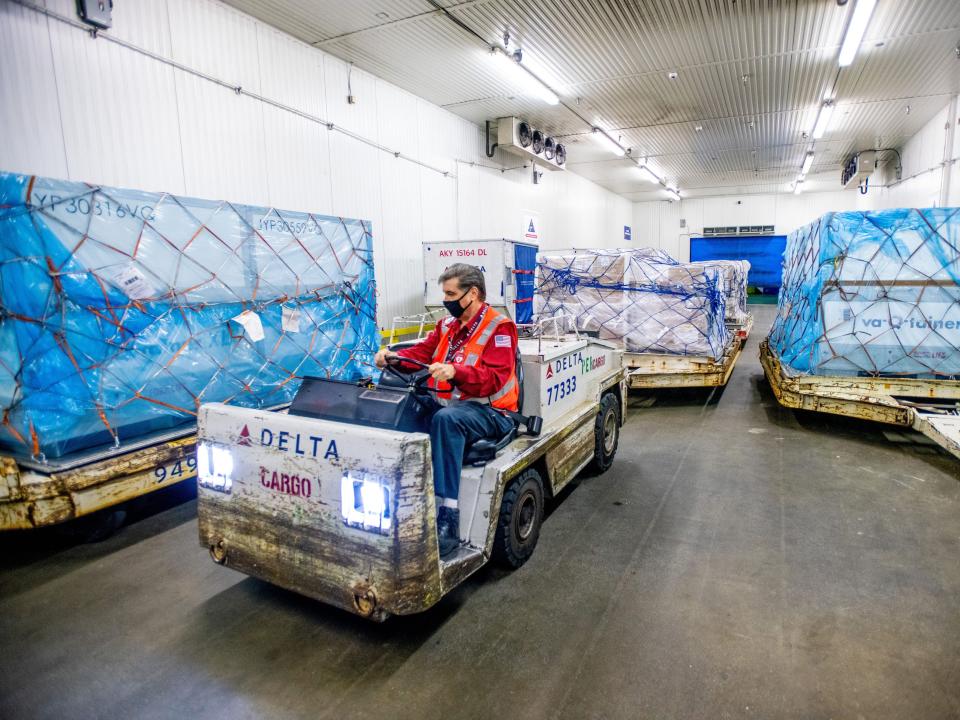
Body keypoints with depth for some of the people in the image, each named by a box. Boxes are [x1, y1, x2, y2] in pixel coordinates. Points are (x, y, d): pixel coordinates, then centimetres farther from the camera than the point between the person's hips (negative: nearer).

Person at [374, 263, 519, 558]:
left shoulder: (499, 328, -7)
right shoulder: (447, 324, 16)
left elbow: (494, 378, -19)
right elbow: (422, 352, 10)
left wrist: (455, 372, -36)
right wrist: (393, 356, -10)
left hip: (488, 411, -7)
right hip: (447, 403, 7)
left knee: (446, 418, -37)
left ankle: (447, 519, -36)